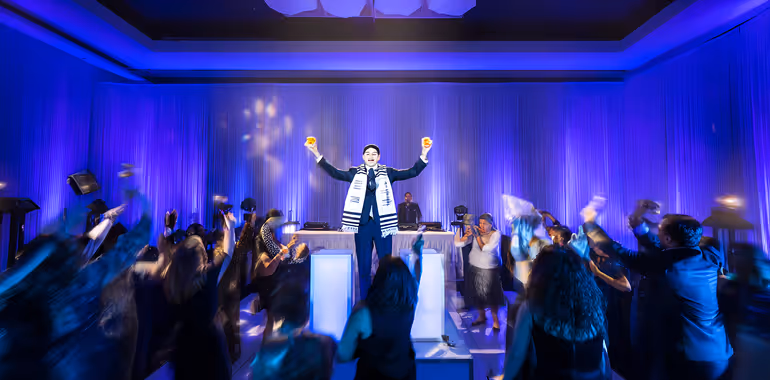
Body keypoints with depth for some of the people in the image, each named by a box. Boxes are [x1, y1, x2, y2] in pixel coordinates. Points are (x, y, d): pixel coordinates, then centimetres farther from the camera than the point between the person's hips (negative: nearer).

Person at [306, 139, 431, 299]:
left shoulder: (387, 173, 7)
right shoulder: (355, 173, 9)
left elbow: (413, 172, 0)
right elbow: (334, 172, -1)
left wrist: (424, 154, -12)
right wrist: (317, 154, -8)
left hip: (382, 223, 0)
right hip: (362, 223, 1)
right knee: (363, 264, 10)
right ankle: (364, 301, 27)